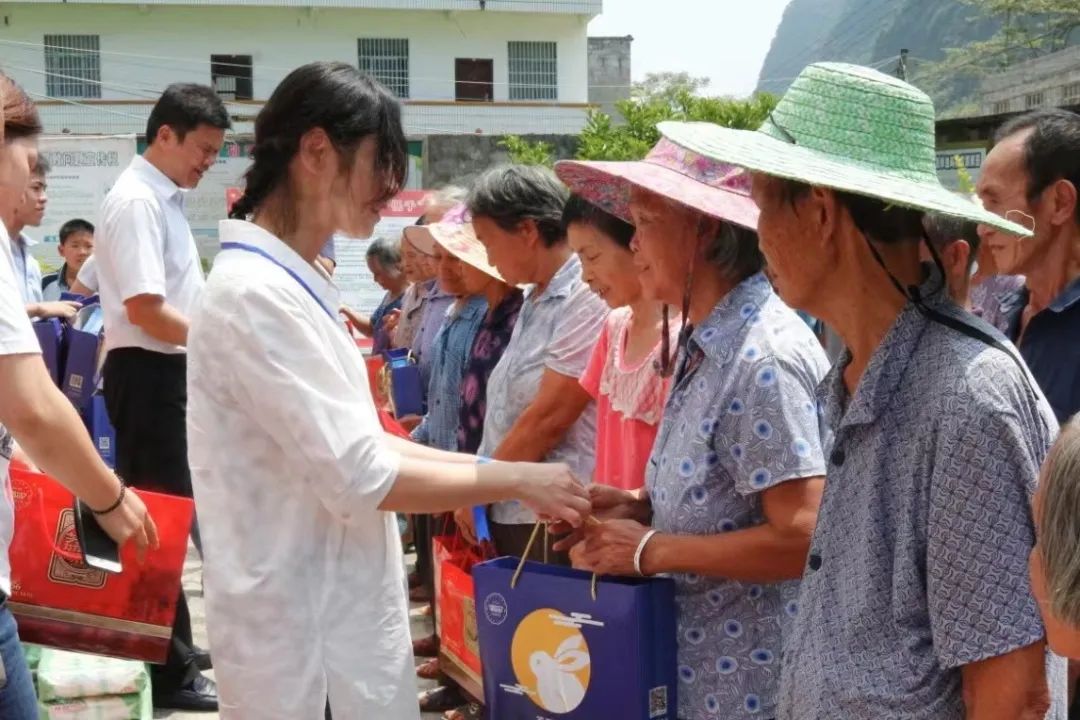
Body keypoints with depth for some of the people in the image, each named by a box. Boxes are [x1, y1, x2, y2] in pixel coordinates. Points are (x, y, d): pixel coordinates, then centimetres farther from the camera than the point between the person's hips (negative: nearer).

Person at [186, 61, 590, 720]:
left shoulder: (291, 284, 9)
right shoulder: (255, 294, -21)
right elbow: (359, 477, -22)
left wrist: (496, 472, 5)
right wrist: (518, 479, -12)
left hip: (346, 607, 9)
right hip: (297, 628, -9)